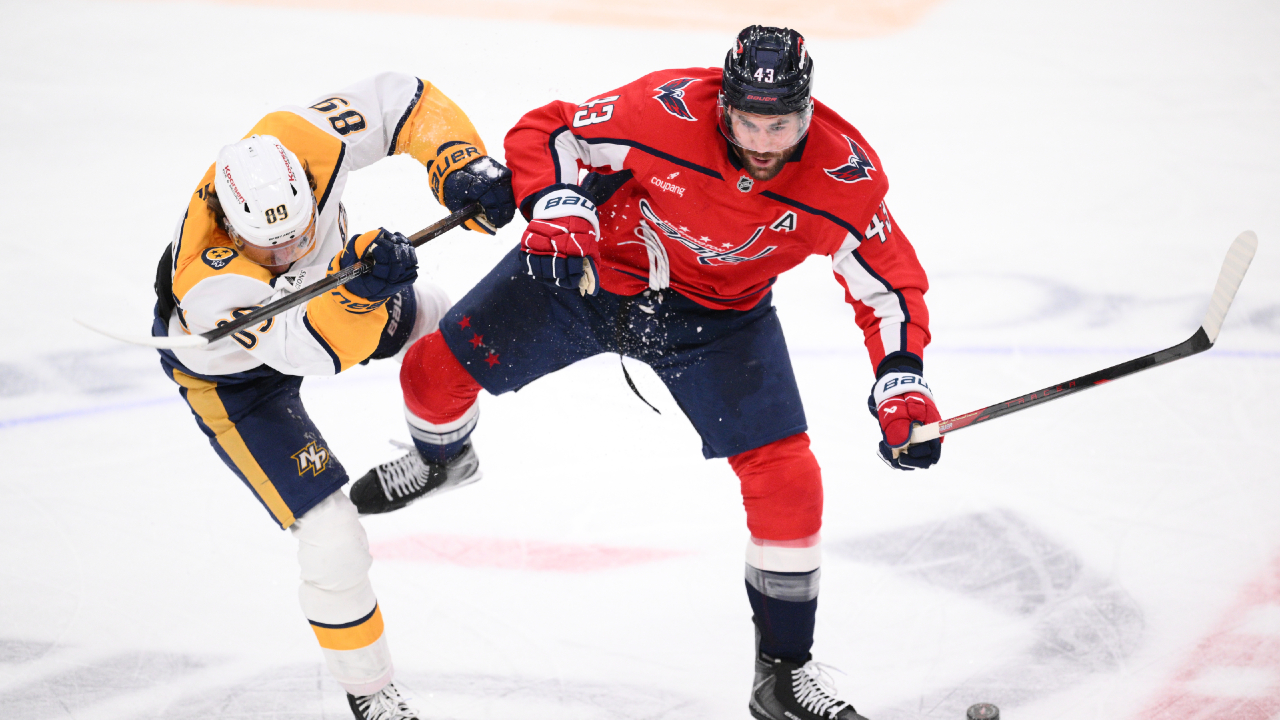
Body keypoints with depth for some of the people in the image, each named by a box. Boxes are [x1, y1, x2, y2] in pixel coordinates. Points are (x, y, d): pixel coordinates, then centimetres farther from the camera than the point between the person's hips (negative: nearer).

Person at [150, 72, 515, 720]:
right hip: (229, 376, -6)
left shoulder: (298, 142, -37)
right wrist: (358, 288, -71)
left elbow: (398, 99, -26)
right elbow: (317, 350, -53)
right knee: (334, 542, -12)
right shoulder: (210, 281, -48)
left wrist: (461, 162, -40)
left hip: (314, 291, 6)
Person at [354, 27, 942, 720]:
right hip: (591, 267, 0)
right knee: (437, 370, 1)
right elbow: (543, 134, -20)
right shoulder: (667, 110, -32)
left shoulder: (844, 175, -26)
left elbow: (890, 285, -15)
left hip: (719, 317, 0)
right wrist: (559, 206, -38)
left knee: (787, 482, -13)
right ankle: (440, 457, 42)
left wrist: (903, 387, -28)